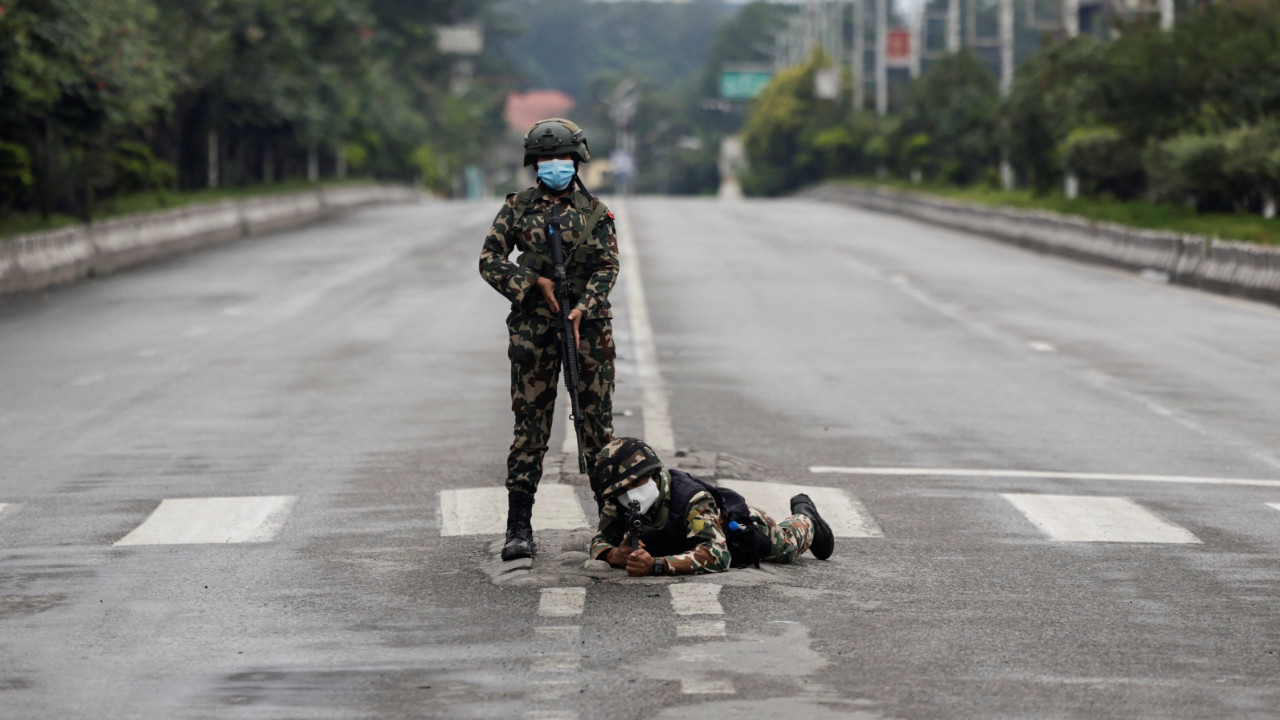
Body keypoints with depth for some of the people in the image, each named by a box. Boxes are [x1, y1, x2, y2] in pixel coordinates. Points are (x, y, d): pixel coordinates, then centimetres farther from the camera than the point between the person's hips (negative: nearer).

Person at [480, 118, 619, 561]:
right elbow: (489, 260, 3)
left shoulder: (596, 212, 7)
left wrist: (582, 308, -17)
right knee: (530, 427, -2)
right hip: (533, 329, 0)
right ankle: (519, 528, -1)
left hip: (587, 325, 1)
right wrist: (535, 282, -10)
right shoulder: (518, 207, 7)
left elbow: (608, 267, -1)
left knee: (597, 423, 3)